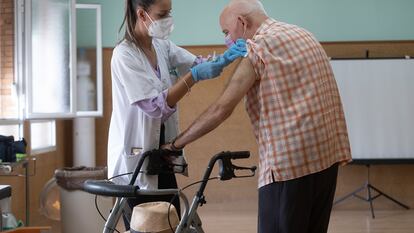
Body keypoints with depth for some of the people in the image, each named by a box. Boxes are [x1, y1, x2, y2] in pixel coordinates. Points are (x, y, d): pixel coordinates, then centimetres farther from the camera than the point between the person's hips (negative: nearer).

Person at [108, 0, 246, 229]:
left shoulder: (162, 46, 6)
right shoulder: (124, 55, -17)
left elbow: (198, 64, -1)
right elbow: (154, 106, -22)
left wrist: (224, 58, -21)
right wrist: (193, 77, -28)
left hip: (160, 152, 8)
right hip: (136, 157, -7)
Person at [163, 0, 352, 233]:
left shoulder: (258, 47, -7)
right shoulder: (303, 34, 18)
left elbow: (221, 109, -11)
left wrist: (176, 144, -2)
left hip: (290, 160, -8)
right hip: (328, 152, 9)